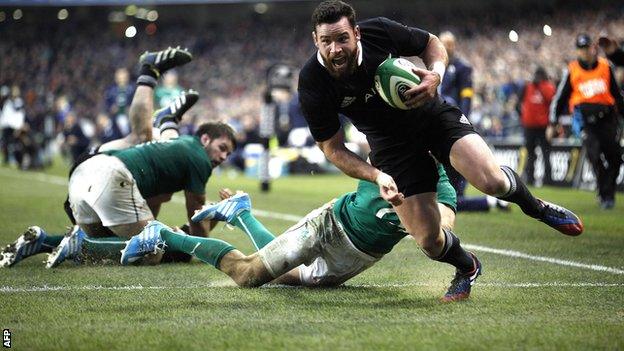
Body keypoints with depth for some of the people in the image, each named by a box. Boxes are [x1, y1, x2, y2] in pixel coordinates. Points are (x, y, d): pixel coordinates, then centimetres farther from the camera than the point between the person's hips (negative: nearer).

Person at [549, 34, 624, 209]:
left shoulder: (606, 67, 8)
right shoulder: (571, 71, 2)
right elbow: (560, 97, 9)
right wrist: (552, 124, 8)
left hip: (606, 117, 3)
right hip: (585, 119, -3)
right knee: (595, 156, -16)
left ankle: (608, 192, 19)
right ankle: (605, 196, -9)